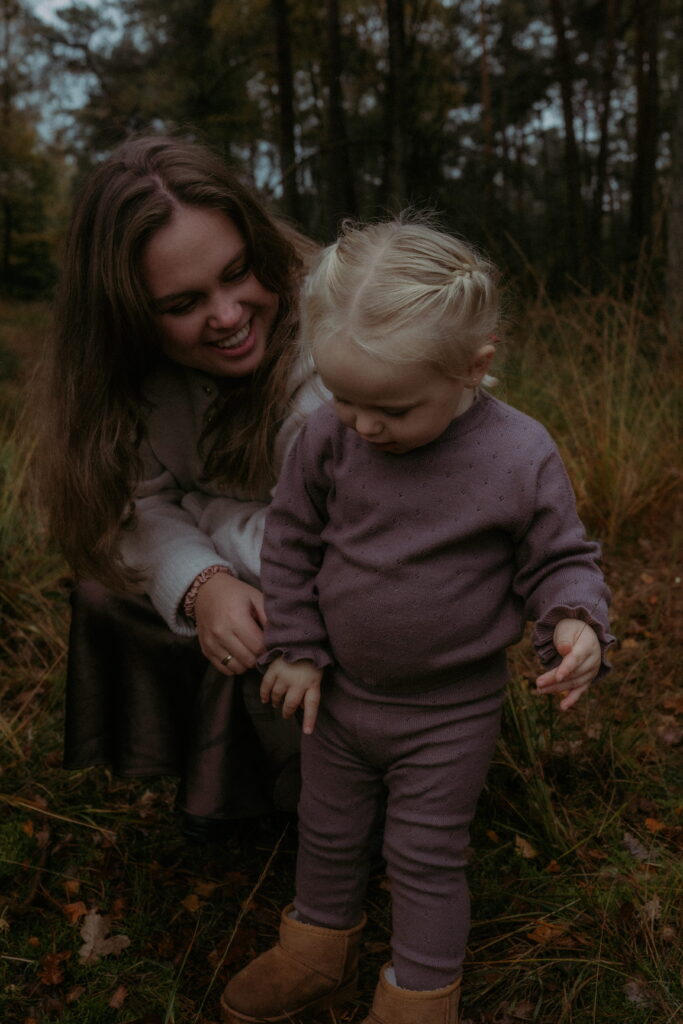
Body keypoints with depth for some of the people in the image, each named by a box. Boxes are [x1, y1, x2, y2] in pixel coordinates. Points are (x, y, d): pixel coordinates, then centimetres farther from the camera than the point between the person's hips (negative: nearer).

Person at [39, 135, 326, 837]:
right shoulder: (140, 370, -12)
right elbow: (141, 508, -13)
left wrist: (196, 506, -20)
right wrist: (201, 585, -32)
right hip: (236, 584, 6)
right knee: (108, 593, -4)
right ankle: (210, 774, 19)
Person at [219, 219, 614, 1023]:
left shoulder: (520, 456, -20)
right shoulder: (329, 436, -13)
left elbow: (559, 560, -7)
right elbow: (291, 539, 0)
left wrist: (576, 622, -28)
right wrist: (296, 646, -1)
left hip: (448, 714, -3)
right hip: (338, 693, 4)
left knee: (426, 859, 12)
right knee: (327, 834, 23)